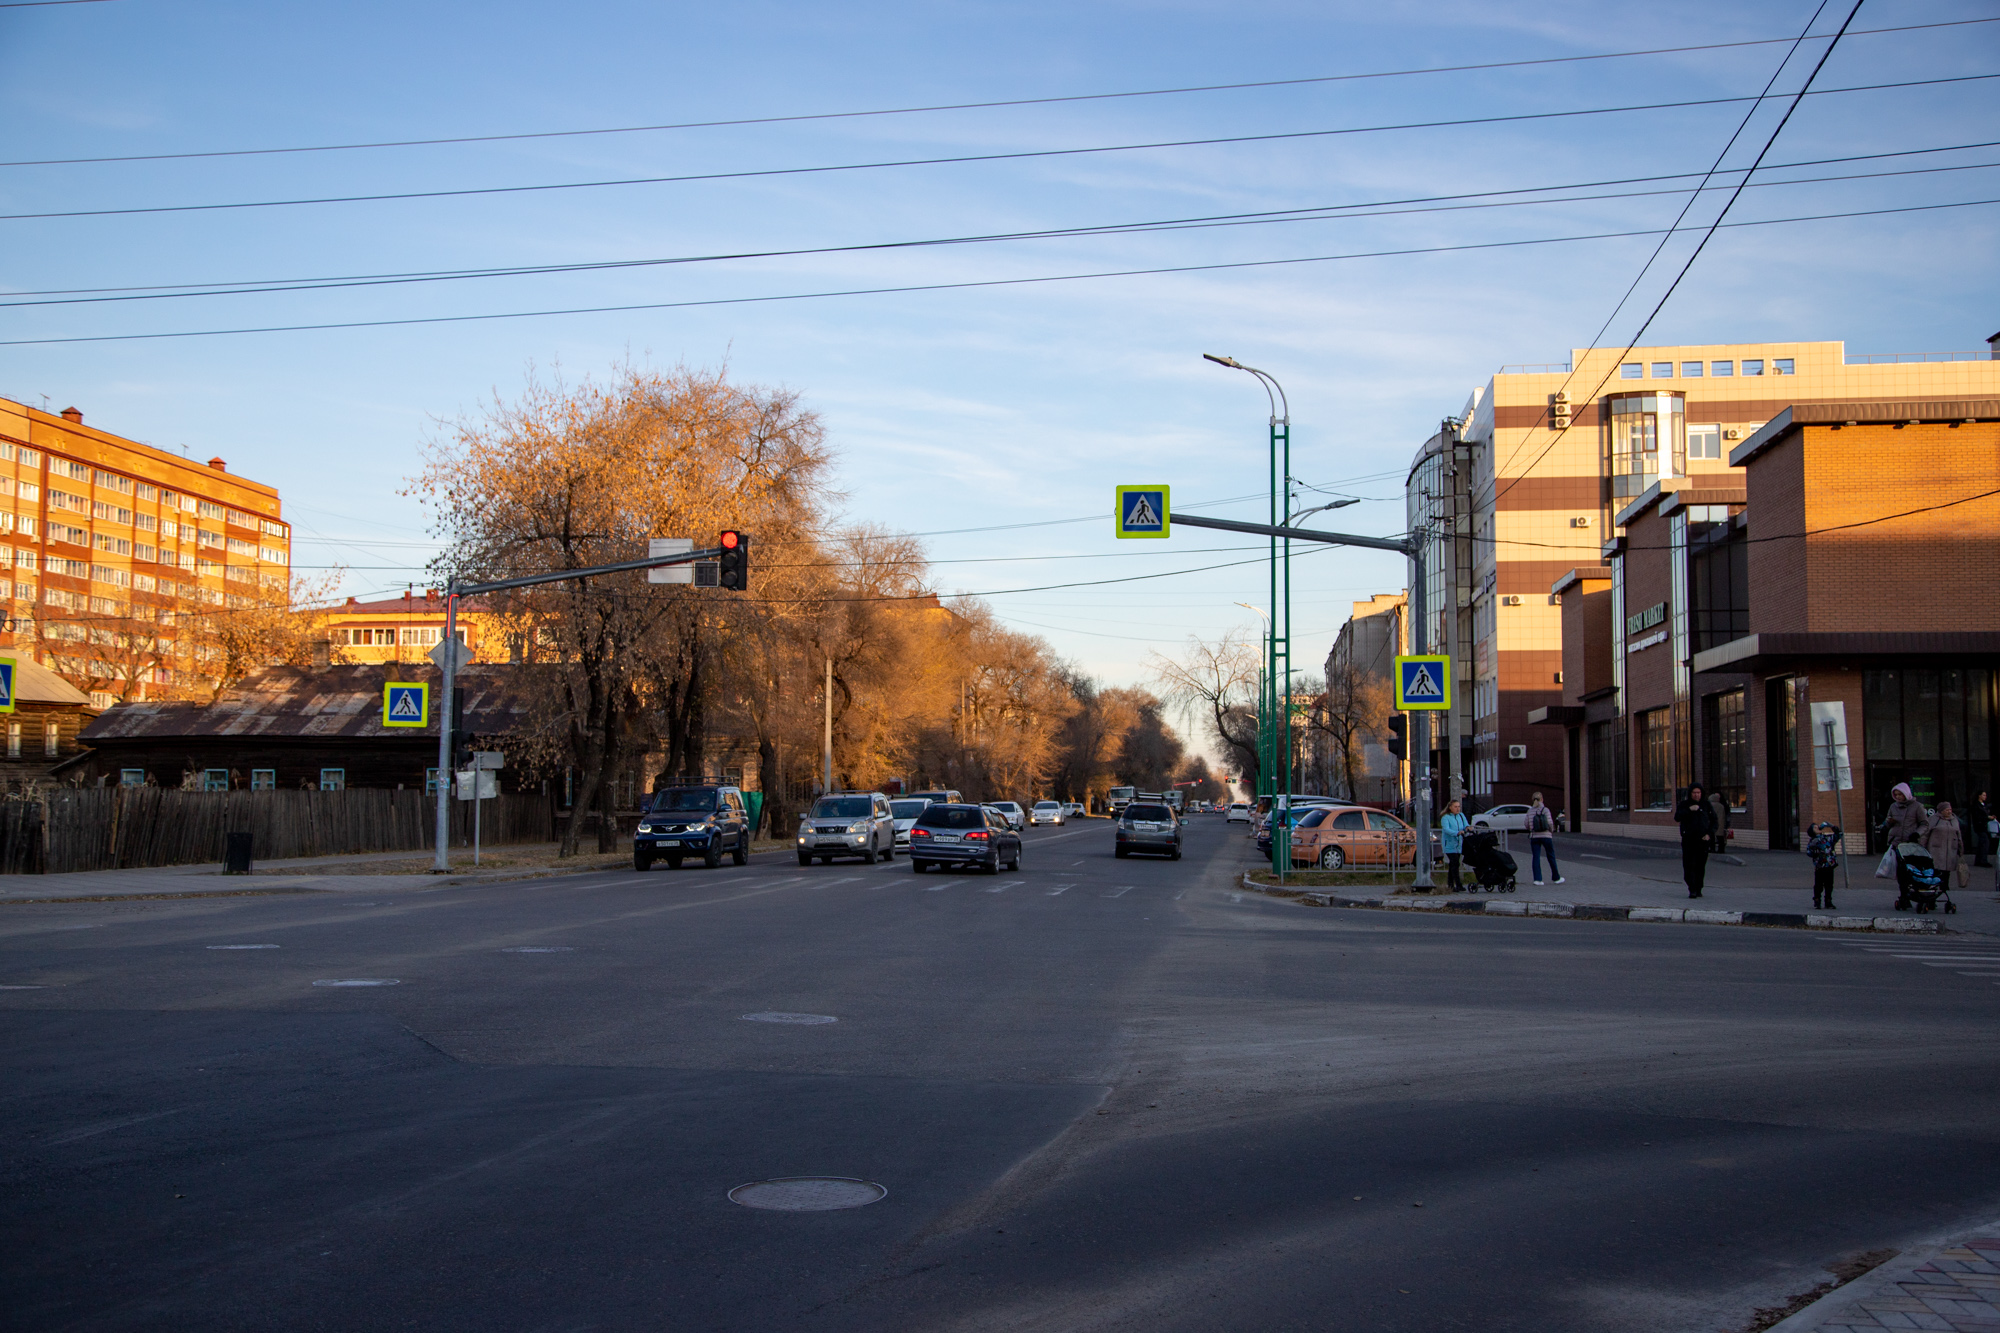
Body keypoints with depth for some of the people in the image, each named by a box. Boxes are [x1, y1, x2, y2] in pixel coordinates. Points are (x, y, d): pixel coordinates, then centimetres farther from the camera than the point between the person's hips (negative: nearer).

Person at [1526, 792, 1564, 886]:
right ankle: (1556, 878, 19)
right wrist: (1551, 831, 8)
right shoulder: (1545, 810, -7)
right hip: (1546, 835, -2)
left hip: (1534, 837, 2)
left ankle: (1537, 879, -5)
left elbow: (1527, 824, 0)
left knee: (1536, 857, 2)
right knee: (1551, 857, 10)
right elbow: (1550, 823, -11)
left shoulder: (1530, 811, 1)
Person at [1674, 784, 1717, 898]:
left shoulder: (1706, 805, 8)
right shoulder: (1684, 804, 5)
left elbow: (1714, 821, 11)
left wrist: (1710, 834, -3)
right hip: (1688, 840, -1)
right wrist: (1689, 810, -20)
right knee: (1689, 866, -11)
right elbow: (1677, 818, -9)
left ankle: (1698, 889, 13)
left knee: (1700, 867, 2)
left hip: (1702, 840, 1)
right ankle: (1692, 890, -13)